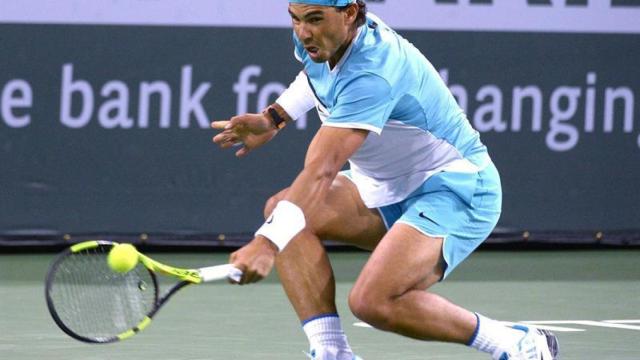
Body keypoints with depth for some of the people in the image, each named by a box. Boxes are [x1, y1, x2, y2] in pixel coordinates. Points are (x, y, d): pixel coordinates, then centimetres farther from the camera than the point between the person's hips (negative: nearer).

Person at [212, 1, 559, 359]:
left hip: (455, 188, -10)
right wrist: (272, 118, 11)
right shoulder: (321, 41, -4)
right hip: (388, 187, 10)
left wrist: (269, 241, -49)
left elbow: (321, 171, -41)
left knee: (373, 301, -29)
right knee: (280, 207, -11)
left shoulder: (372, 74, -31)